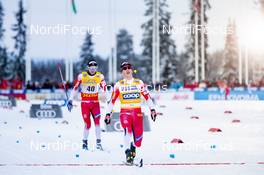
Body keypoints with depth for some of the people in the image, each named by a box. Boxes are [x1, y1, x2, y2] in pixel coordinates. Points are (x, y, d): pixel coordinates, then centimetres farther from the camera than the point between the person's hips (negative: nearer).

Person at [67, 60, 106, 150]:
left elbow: (104, 88, -6)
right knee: (87, 124, -1)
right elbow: (75, 88, -3)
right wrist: (70, 100, -5)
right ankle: (85, 142, 18)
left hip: (95, 103, 1)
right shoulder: (82, 76, -5)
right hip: (85, 103, -1)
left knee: (97, 122, -13)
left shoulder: (100, 76, -1)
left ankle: (98, 143, -8)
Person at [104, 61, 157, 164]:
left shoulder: (139, 83, 8)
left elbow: (147, 97, 9)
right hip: (125, 112, -1)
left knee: (138, 138, -2)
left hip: (137, 112, 1)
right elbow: (112, 101, 9)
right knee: (127, 130, -28)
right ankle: (128, 153, -20)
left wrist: (152, 109, 1)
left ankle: (134, 146, 33)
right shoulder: (118, 85, 6)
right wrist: (108, 114, 7)